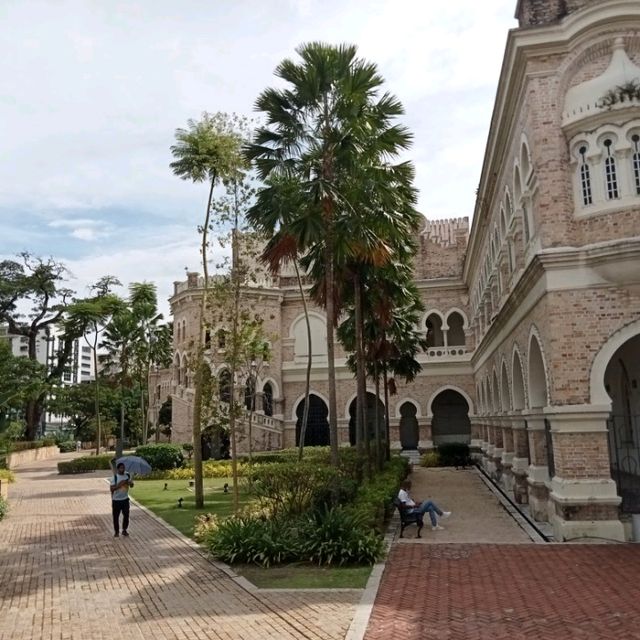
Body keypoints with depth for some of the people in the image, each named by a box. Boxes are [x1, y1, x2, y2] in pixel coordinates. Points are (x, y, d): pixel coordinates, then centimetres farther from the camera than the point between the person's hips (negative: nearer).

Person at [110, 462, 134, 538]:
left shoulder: (128, 475, -2)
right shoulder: (114, 477, -13)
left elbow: (131, 485, 4)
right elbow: (112, 489, -18)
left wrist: (130, 483, -19)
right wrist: (119, 484, -30)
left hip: (125, 499, 3)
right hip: (116, 500, -3)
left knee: (126, 515, 7)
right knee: (116, 516, 7)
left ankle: (124, 530, 25)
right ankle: (116, 531, 23)